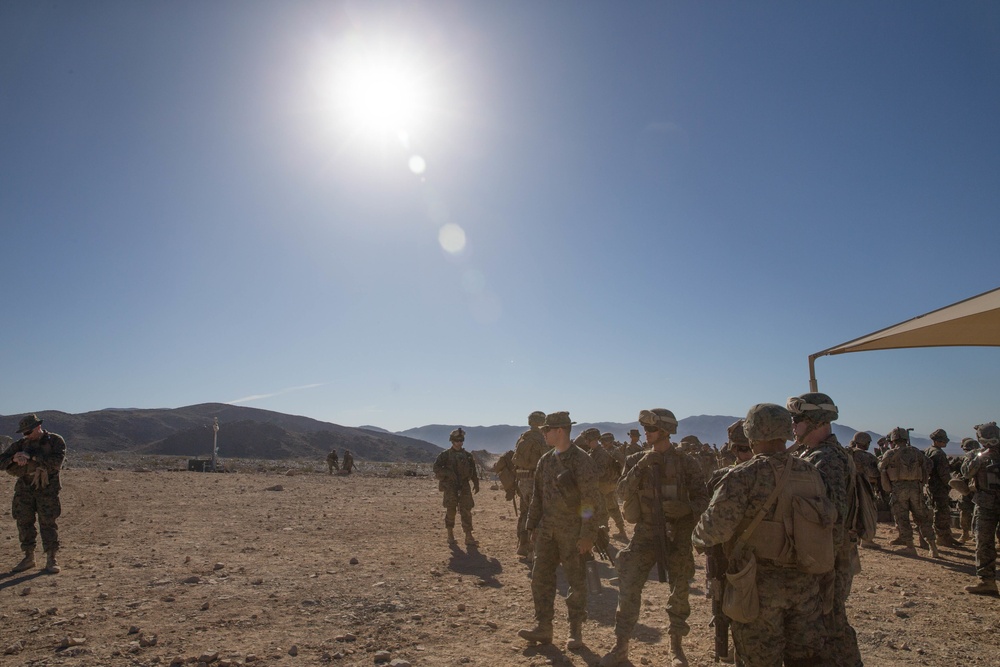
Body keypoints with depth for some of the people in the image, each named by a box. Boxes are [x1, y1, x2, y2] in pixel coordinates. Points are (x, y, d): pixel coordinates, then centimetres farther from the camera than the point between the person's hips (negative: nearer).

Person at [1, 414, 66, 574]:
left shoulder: (55, 441, -5)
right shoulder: (21, 444, 5)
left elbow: (56, 462, -20)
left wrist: (31, 456, -26)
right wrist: (14, 459, -20)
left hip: (47, 490, -4)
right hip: (25, 489, 4)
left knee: (48, 523, -4)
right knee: (24, 523, 6)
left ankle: (51, 560, 1)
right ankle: (29, 558, 19)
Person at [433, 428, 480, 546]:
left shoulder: (467, 455, 11)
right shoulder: (445, 455, 0)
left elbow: (473, 471, 14)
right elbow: (436, 468, -6)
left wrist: (476, 484, 3)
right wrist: (448, 473, -20)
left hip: (464, 487, 3)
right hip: (450, 486, -3)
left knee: (466, 510, -3)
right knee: (450, 510, 0)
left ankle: (468, 537, -3)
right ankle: (450, 535, 16)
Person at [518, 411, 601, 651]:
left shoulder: (580, 460, -14)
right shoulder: (545, 460, 7)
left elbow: (590, 500, -16)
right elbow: (538, 495, 15)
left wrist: (587, 535, -17)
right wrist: (533, 525, 12)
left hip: (572, 530, -7)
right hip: (547, 529, 7)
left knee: (576, 581, 5)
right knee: (540, 577, 8)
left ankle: (576, 632, 18)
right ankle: (543, 628, 18)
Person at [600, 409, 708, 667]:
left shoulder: (686, 463, -4)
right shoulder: (636, 461, 2)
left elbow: (702, 498, -1)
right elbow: (624, 494, -8)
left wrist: (686, 508, -20)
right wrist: (640, 466, -19)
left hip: (677, 536, -1)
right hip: (645, 534, 1)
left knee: (679, 593, 9)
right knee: (628, 589, -2)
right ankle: (621, 646, 12)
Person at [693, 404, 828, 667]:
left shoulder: (745, 476, -19)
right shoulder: (811, 473, 1)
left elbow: (715, 527, -19)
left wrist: (699, 539, 2)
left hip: (761, 584, -5)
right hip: (805, 583, 5)